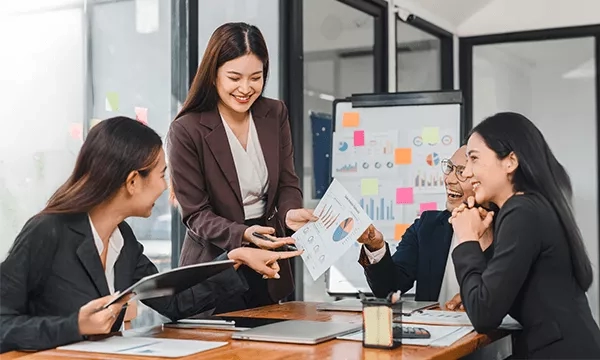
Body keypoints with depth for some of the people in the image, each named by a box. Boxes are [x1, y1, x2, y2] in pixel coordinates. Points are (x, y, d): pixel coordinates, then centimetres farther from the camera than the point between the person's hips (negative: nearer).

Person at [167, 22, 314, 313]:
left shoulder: (275, 115, 0)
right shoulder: (186, 130, -15)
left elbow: (287, 184, 2)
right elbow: (196, 214, -14)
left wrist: (291, 213, -21)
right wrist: (243, 234, -30)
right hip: (214, 269, -5)